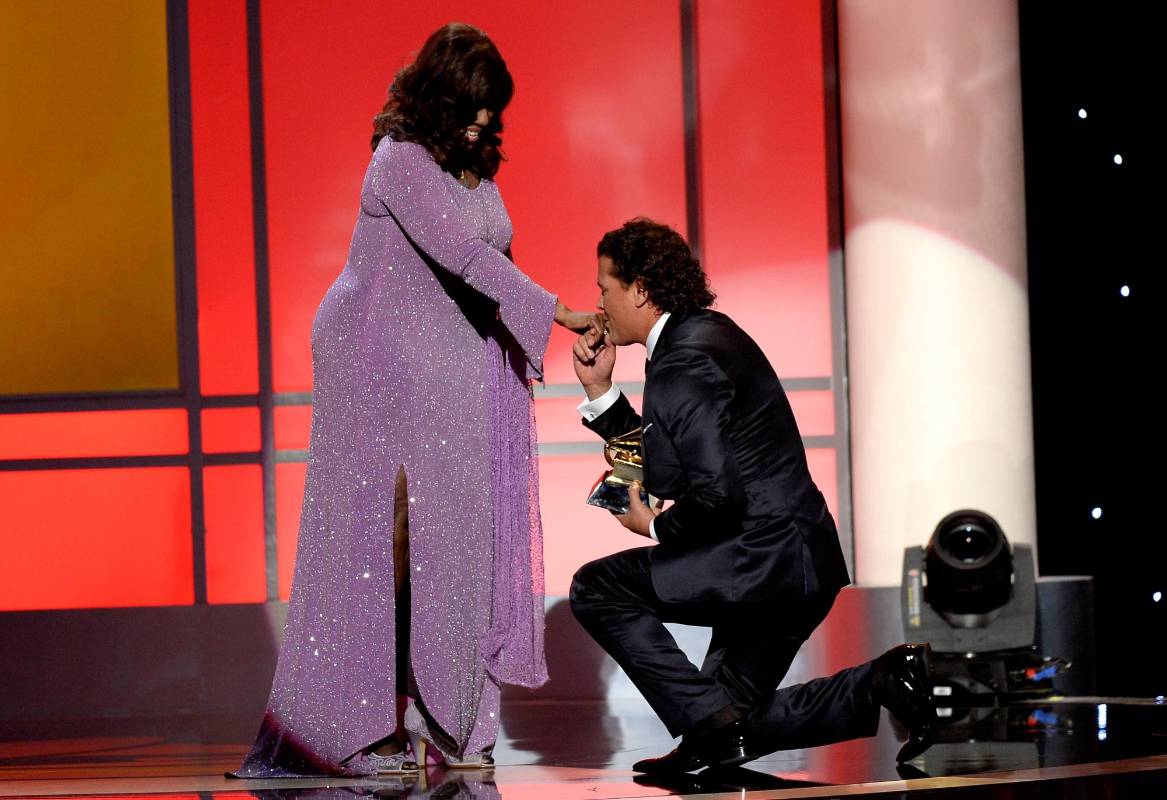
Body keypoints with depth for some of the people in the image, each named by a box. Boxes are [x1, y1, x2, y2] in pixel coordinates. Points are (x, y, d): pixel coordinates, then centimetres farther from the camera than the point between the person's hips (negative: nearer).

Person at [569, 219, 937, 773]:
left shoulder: (683, 363, -17)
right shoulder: (705, 334, 15)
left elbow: (716, 492, -26)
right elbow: (663, 460, 24)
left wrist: (656, 526, -7)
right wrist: (600, 390, 15)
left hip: (765, 559, -10)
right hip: (794, 563, 10)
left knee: (597, 588, -7)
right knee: (735, 721, 18)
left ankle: (711, 725, -8)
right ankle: (886, 682, 8)